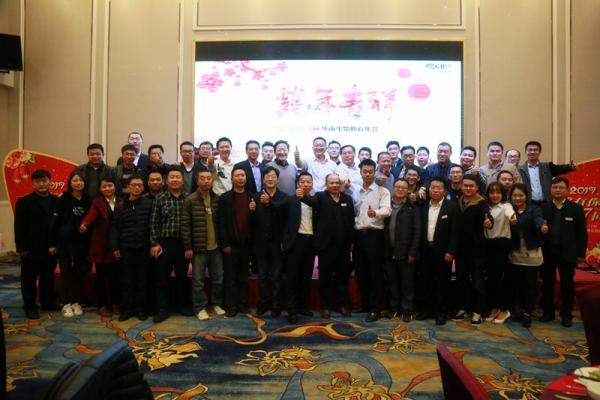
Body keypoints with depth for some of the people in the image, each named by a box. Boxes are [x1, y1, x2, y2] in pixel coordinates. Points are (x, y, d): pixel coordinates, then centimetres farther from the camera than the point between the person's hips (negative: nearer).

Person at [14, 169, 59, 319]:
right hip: (31, 249, -3)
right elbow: (19, 227, -7)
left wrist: (56, 244, 0)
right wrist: (22, 248, -12)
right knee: (29, 279, 7)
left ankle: (48, 303, 28)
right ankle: (30, 307, 19)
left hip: (51, 248, 3)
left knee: (48, 278, 14)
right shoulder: (24, 202, -4)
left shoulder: (56, 201, 4)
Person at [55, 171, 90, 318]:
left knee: (79, 273, 9)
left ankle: (76, 302, 21)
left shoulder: (87, 200, 4)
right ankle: (66, 304, 15)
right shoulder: (63, 199, -3)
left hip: (82, 242, 3)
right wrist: (56, 241, -10)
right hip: (65, 241, -2)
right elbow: (56, 221, -5)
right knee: (66, 273, 5)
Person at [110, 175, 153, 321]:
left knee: (142, 280, 6)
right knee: (127, 281, 7)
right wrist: (114, 247, -1)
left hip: (144, 248, -1)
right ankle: (127, 309, 17)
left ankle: (141, 309, 16)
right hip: (126, 249, 2)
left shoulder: (149, 204, 1)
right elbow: (115, 228, 6)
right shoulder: (120, 206, 7)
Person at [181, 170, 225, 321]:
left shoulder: (217, 199, 5)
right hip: (198, 247, -3)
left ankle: (217, 304, 28)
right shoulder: (190, 200, -7)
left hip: (216, 246, 4)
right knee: (198, 280, 5)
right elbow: (185, 225, -8)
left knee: (218, 278, 12)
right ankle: (200, 307, 19)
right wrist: (188, 247, -10)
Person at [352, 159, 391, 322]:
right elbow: (352, 213, 13)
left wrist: (375, 212, -36)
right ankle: (365, 303, 23)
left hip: (374, 234, -5)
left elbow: (387, 210, -16)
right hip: (358, 234, 5)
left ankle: (375, 308, 5)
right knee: (361, 271, 10)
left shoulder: (382, 191, 0)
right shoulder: (355, 192, 14)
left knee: (375, 271, -2)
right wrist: (352, 233, 4)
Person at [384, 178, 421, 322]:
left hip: (405, 252, -3)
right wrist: (382, 250, 1)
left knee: (407, 283, 5)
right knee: (392, 283, 12)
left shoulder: (413, 208, -1)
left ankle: (407, 311, 16)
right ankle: (395, 308, 25)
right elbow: (382, 228, 7)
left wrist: (412, 251, -10)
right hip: (389, 252, 3)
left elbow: (417, 231, -5)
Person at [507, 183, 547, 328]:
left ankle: (527, 313, 15)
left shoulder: (534, 209, -5)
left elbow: (538, 219, -27)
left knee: (530, 284, 4)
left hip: (532, 254, -2)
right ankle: (522, 309, 26)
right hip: (515, 254, 2)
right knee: (517, 284, 9)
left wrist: (542, 226, -50)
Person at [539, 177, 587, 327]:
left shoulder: (576, 208, 1)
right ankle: (548, 312, 22)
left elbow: (582, 233, 0)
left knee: (567, 285, 9)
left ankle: (566, 315, 21)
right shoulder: (543, 208, 1)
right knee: (547, 284, 9)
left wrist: (581, 253, -4)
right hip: (547, 253, 1)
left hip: (567, 254, -1)